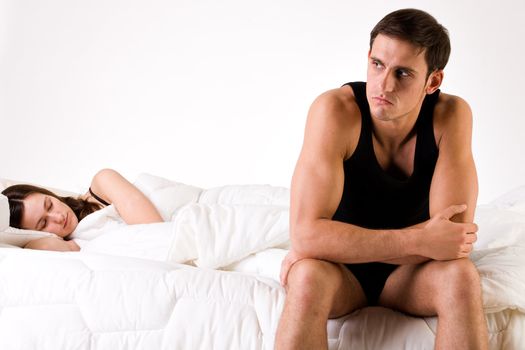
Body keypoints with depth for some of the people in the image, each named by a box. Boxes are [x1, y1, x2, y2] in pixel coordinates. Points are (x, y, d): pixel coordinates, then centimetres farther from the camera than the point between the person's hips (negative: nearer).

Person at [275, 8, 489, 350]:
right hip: (340, 269, -2)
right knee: (308, 277, -34)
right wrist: (420, 241, -33)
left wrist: (328, 245, -26)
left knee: (461, 276, -29)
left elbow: (454, 235, -25)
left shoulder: (451, 115, -18)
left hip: (410, 270, 2)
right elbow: (306, 234, -32)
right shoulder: (335, 110, -24)